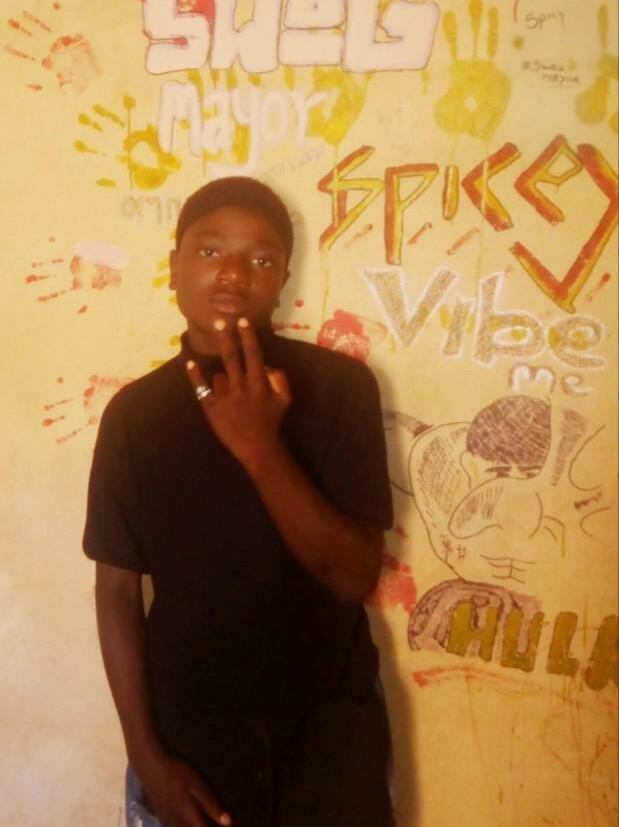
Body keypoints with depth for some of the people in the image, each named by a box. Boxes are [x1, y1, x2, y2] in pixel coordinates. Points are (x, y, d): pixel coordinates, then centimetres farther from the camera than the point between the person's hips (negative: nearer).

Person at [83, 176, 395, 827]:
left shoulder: (339, 385, -11)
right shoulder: (134, 411, -5)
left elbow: (355, 576, -15)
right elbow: (118, 588, -2)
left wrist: (261, 449, -25)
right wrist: (146, 752, -3)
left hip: (325, 725, -1)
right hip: (186, 726, 1)